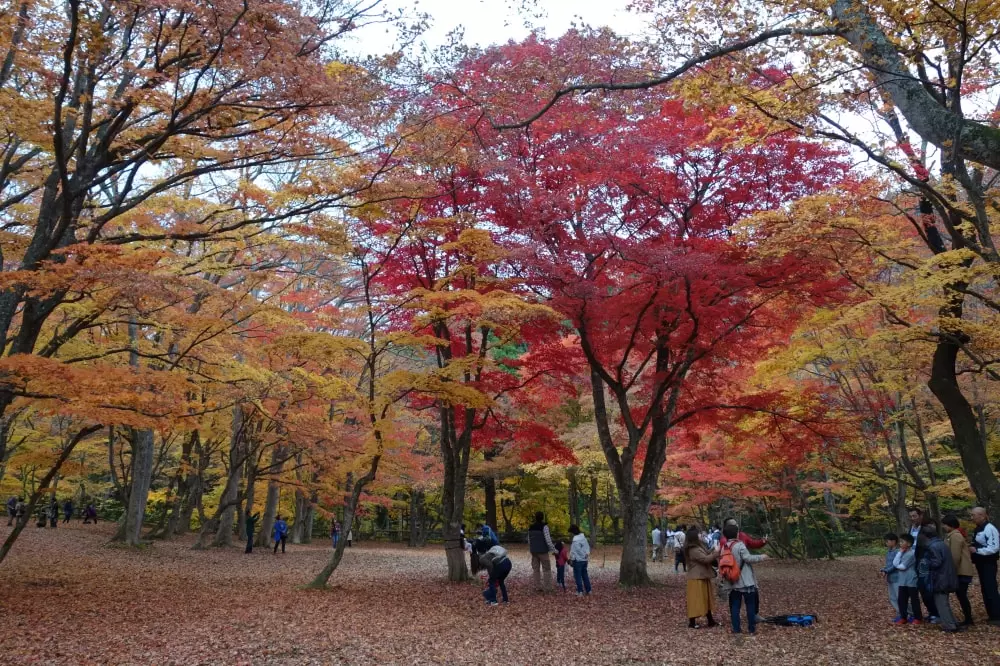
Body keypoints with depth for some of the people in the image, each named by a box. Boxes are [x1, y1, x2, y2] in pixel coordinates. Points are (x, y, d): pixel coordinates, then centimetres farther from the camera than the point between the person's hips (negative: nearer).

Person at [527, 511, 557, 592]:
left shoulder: (531, 527, 9)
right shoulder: (544, 526, -12)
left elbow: (529, 540, 14)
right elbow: (548, 539, -16)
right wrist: (553, 549, -9)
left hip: (534, 551, 6)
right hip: (543, 551, -6)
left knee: (536, 569, 10)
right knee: (547, 569, 1)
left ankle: (538, 587, 10)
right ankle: (548, 587, -2)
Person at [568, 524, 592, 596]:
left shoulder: (575, 540, -18)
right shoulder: (584, 538, 5)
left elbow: (573, 552, -14)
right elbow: (588, 547, 11)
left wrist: (571, 560, -6)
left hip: (578, 560, -7)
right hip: (584, 560, 7)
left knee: (578, 576, 1)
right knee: (585, 575, 15)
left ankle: (580, 591, -1)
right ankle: (588, 591, 19)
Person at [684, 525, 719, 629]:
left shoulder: (698, 547, 11)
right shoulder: (693, 550, -22)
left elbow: (706, 554, 17)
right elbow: (706, 559, -25)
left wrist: (713, 550, 3)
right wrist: (716, 552, -16)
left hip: (702, 577, 10)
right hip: (697, 578, -10)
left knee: (706, 600, 16)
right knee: (696, 600, -3)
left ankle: (710, 621, 25)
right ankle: (692, 623, 4)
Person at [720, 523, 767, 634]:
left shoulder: (724, 547, 7)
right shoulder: (739, 545, -15)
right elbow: (748, 558, -19)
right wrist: (761, 557, -7)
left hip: (733, 581, 6)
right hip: (746, 581, -6)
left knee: (735, 605, 8)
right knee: (750, 604, 5)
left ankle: (736, 628, 7)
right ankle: (752, 628, 7)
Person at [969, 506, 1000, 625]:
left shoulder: (990, 528, -18)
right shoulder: (978, 529, 12)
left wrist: (976, 550, -23)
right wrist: (972, 549, 5)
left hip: (988, 564, -10)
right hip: (981, 563, 10)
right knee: (985, 589, 13)